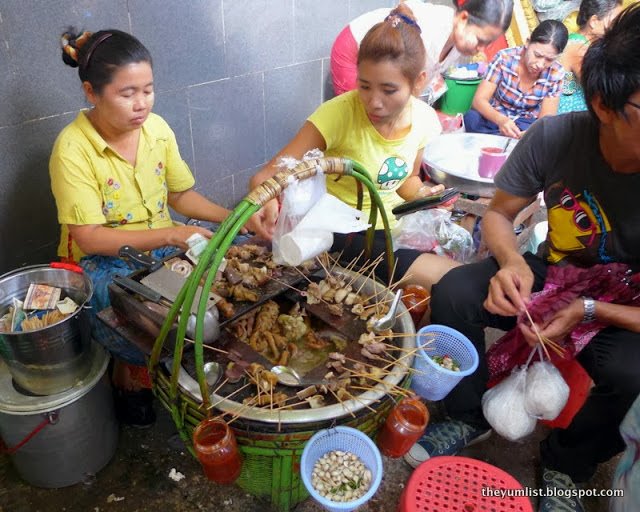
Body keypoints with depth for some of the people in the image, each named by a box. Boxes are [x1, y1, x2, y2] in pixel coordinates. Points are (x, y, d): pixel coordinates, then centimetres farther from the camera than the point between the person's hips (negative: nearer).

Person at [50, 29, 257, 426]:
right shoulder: (72, 149, -19)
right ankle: (130, 372, 7)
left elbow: (181, 195, 4)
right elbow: (90, 238, -21)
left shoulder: (156, 128, -4)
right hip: (102, 261, -5)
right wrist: (171, 235, -30)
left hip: (164, 244, 5)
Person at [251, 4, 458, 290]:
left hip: (386, 225, 6)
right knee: (447, 278, -22)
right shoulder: (338, 113, -23)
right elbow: (267, 175, -24)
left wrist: (422, 192, -9)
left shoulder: (424, 119, -6)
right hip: (336, 233, -6)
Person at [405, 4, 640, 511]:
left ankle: (567, 464, 3)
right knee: (454, 292, -22)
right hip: (550, 278, 2)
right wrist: (511, 262, -27)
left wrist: (587, 311, -30)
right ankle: (470, 416, 3)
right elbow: (498, 213, -7)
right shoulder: (555, 137, -22)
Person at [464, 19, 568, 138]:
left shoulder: (555, 74, -11)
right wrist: (500, 120, -41)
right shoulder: (504, 58, -17)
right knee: (472, 118, -34)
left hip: (527, 126, 2)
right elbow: (479, 100, -20)